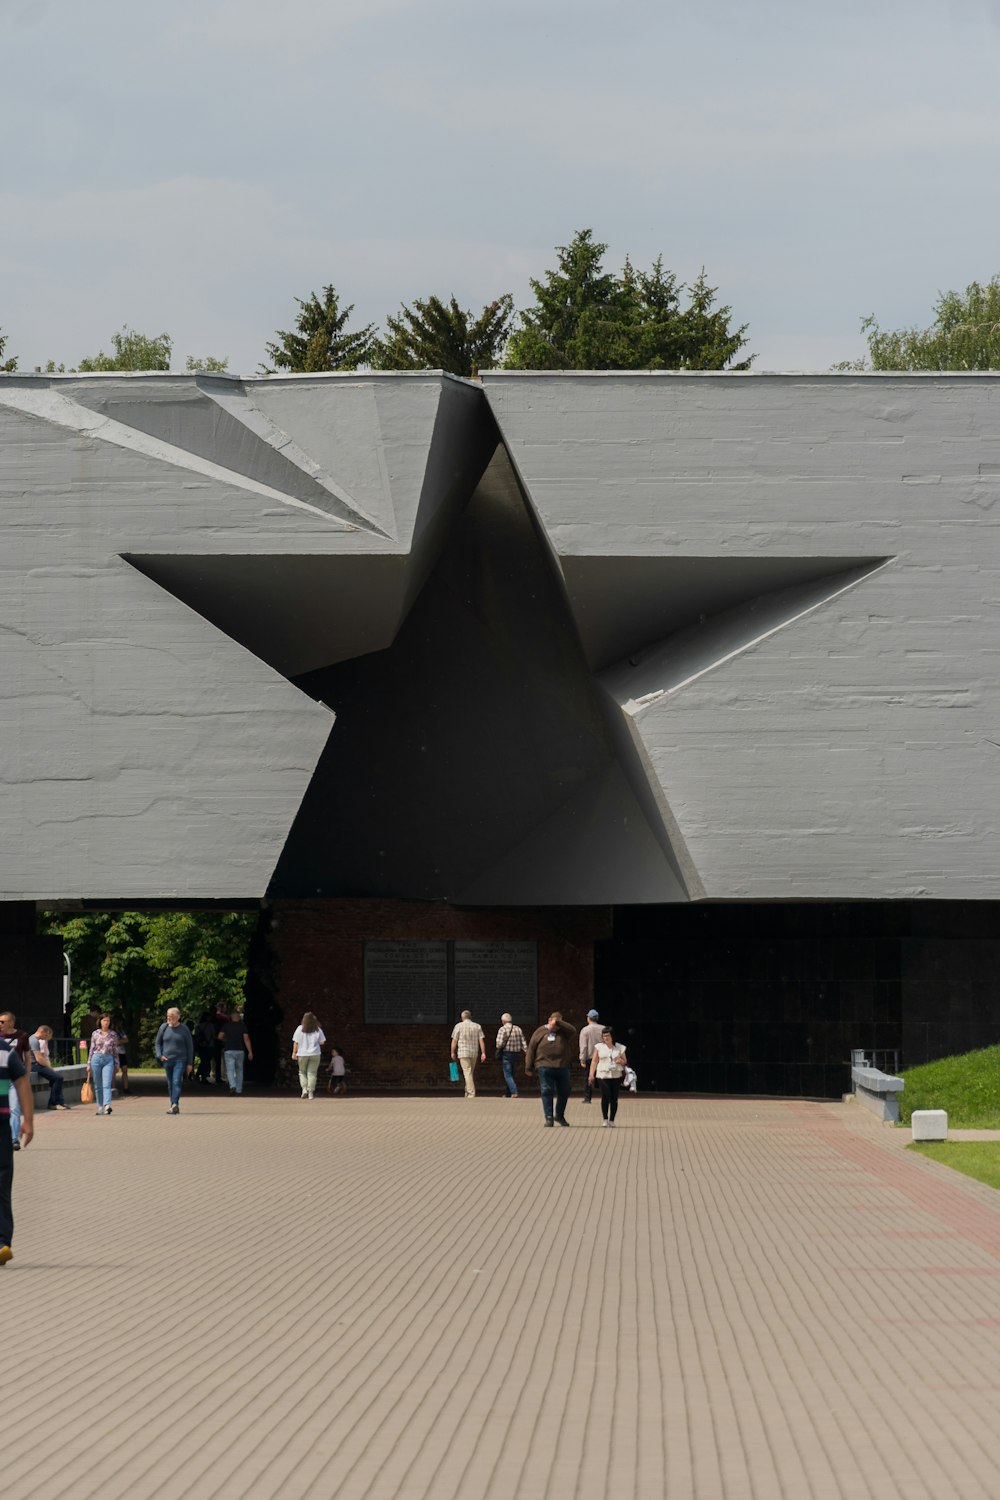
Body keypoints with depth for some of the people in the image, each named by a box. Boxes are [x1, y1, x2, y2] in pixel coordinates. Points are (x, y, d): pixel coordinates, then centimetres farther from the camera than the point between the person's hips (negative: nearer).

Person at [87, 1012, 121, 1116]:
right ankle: (100, 1106, 14)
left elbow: (115, 1050, 10)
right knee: (98, 1085, 6)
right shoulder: (95, 1034, 6)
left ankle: (107, 1106, -27)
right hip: (96, 1058, 1)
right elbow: (91, 1049, 9)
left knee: (107, 1084, -15)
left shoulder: (113, 1034, 6)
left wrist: (116, 1064, 9)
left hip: (108, 1060, -1)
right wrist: (89, 1064, 7)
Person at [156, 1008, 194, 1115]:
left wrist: (190, 1063, 2)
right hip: (167, 1060, 4)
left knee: (177, 1082, -18)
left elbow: (190, 1046, 4)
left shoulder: (184, 1029, -1)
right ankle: (174, 1106, 18)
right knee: (170, 1084, 9)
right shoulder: (164, 1028, 5)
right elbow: (158, 1043, 14)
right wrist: (160, 1055, -3)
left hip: (180, 1060, -4)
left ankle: (175, 1105, -28)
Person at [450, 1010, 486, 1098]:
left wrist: (453, 1052, 9)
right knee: (471, 1073, 15)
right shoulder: (477, 1026, 5)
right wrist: (483, 1053, -1)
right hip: (474, 1053, 4)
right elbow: (481, 1040, -1)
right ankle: (467, 1092, 21)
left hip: (463, 1053, -4)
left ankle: (471, 1093, -16)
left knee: (467, 1073, -7)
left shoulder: (459, 1026, -2)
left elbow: (454, 1041, -2)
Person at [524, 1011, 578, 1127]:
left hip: (562, 1067, 2)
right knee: (547, 1091, -7)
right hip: (545, 1067, -2)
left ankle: (559, 1116, 26)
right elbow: (531, 1050, 7)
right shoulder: (540, 1032, 7)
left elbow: (573, 1031, -12)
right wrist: (528, 1067, 3)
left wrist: (559, 1023, -11)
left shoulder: (563, 1032, 10)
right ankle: (549, 1117, -3)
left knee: (564, 1092, 8)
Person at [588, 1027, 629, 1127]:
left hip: (616, 1076, 1)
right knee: (605, 1097, -12)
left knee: (614, 1098, -1)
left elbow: (625, 1061, 16)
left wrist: (621, 1061, -7)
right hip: (603, 1075, -1)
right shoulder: (599, 1047, 8)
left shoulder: (619, 1048, 8)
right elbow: (594, 1061, 8)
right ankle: (605, 1119, -7)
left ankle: (612, 1120, 7)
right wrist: (591, 1074, 1)